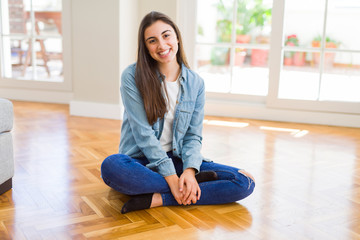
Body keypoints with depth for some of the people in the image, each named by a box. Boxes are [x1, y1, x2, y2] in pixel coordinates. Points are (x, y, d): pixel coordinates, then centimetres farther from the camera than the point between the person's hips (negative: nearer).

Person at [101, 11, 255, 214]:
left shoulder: (195, 83, 3)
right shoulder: (132, 76, -8)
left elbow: (194, 136, 1)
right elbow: (143, 133, -14)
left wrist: (190, 170, -19)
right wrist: (170, 176, -21)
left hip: (177, 159, 3)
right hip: (141, 161, -2)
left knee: (245, 182, -16)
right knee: (111, 167, -38)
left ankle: (157, 199, -23)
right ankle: (197, 182, -21)